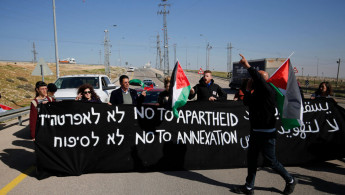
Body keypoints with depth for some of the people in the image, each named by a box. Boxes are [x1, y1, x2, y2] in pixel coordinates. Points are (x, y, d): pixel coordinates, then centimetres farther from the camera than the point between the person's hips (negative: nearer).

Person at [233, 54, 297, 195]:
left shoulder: (268, 90, -16)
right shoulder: (257, 92, 11)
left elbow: (259, 79, -35)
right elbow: (246, 102, 17)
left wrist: (248, 66, -31)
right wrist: (248, 89, 4)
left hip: (266, 132, -9)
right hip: (256, 131, 9)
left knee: (271, 160, 4)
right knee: (251, 158, 13)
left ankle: (290, 180, 29)